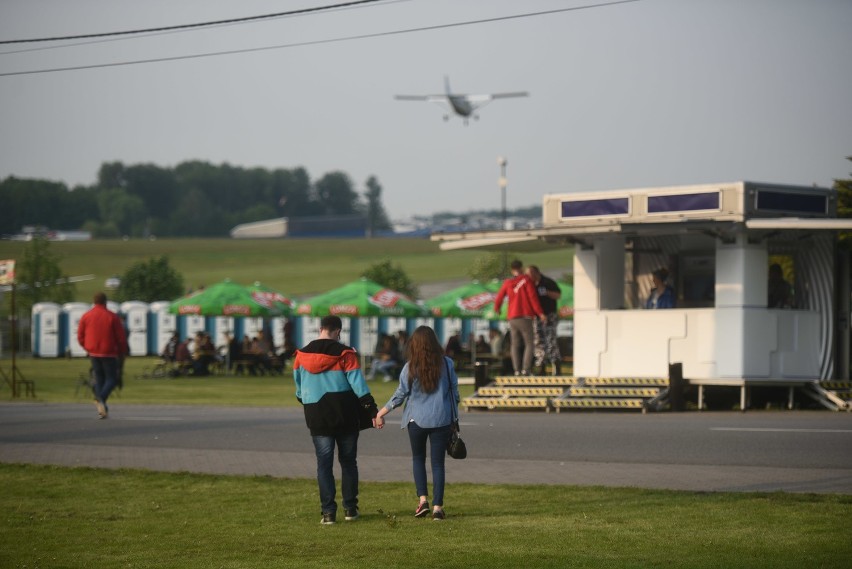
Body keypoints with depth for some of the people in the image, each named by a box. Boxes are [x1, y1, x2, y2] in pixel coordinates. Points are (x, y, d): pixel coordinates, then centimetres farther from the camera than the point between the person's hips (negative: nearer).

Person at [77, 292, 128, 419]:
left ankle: (103, 409, 6)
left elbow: (80, 336, 4)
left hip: (93, 353, 4)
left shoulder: (86, 316, 3)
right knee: (112, 379, 3)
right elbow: (121, 337, -6)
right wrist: (122, 352, 9)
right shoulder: (112, 316, -6)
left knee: (99, 379, 13)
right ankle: (101, 398, -25)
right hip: (109, 353, -4)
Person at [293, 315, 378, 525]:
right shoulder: (345, 354, -8)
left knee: (324, 464, 3)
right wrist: (372, 410, -9)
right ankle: (350, 508, 12)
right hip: (345, 416, -1)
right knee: (348, 461, 11)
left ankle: (328, 511, -4)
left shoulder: (302, 356, 2)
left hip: (316, 416, 1)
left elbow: (299, 389, 13)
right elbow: (358, 384, -11)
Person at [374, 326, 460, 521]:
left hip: (417, 420, -1)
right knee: (438, 462, 6)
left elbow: (400, 395, -2)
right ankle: (437, 507, 2)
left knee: (418, 458, 19)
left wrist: (381, 413, 10)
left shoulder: (410, 368, -7)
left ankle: (423, 500, 6)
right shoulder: (446, 364, -3)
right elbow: (454, 393, 3)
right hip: (441, 420, 1)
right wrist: (454, 420, 15)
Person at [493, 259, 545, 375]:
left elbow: (499, 298, 11)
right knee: (529, 344, 0)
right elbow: (533, 297, -10)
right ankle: (526, 369, -15)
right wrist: (540, 313, -8)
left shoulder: (507, 282, 7)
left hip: (512, 318, 4)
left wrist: (497, 309, 32)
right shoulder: (526, 280, -3)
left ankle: (517, 370, -4)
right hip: (525, 317, -4)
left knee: (515, 345, 8)